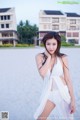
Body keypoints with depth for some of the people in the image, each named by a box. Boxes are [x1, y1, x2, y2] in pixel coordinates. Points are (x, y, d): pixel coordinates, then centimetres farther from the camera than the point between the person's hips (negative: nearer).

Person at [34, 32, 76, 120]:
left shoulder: (63, 58, -9)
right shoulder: (40, 56, -6)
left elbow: (68, 79, -7)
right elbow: (42, 73, -23)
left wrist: (73, 100, -6)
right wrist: (49, 57, -16)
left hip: (63, 93, -1)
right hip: (49, 93, 1)